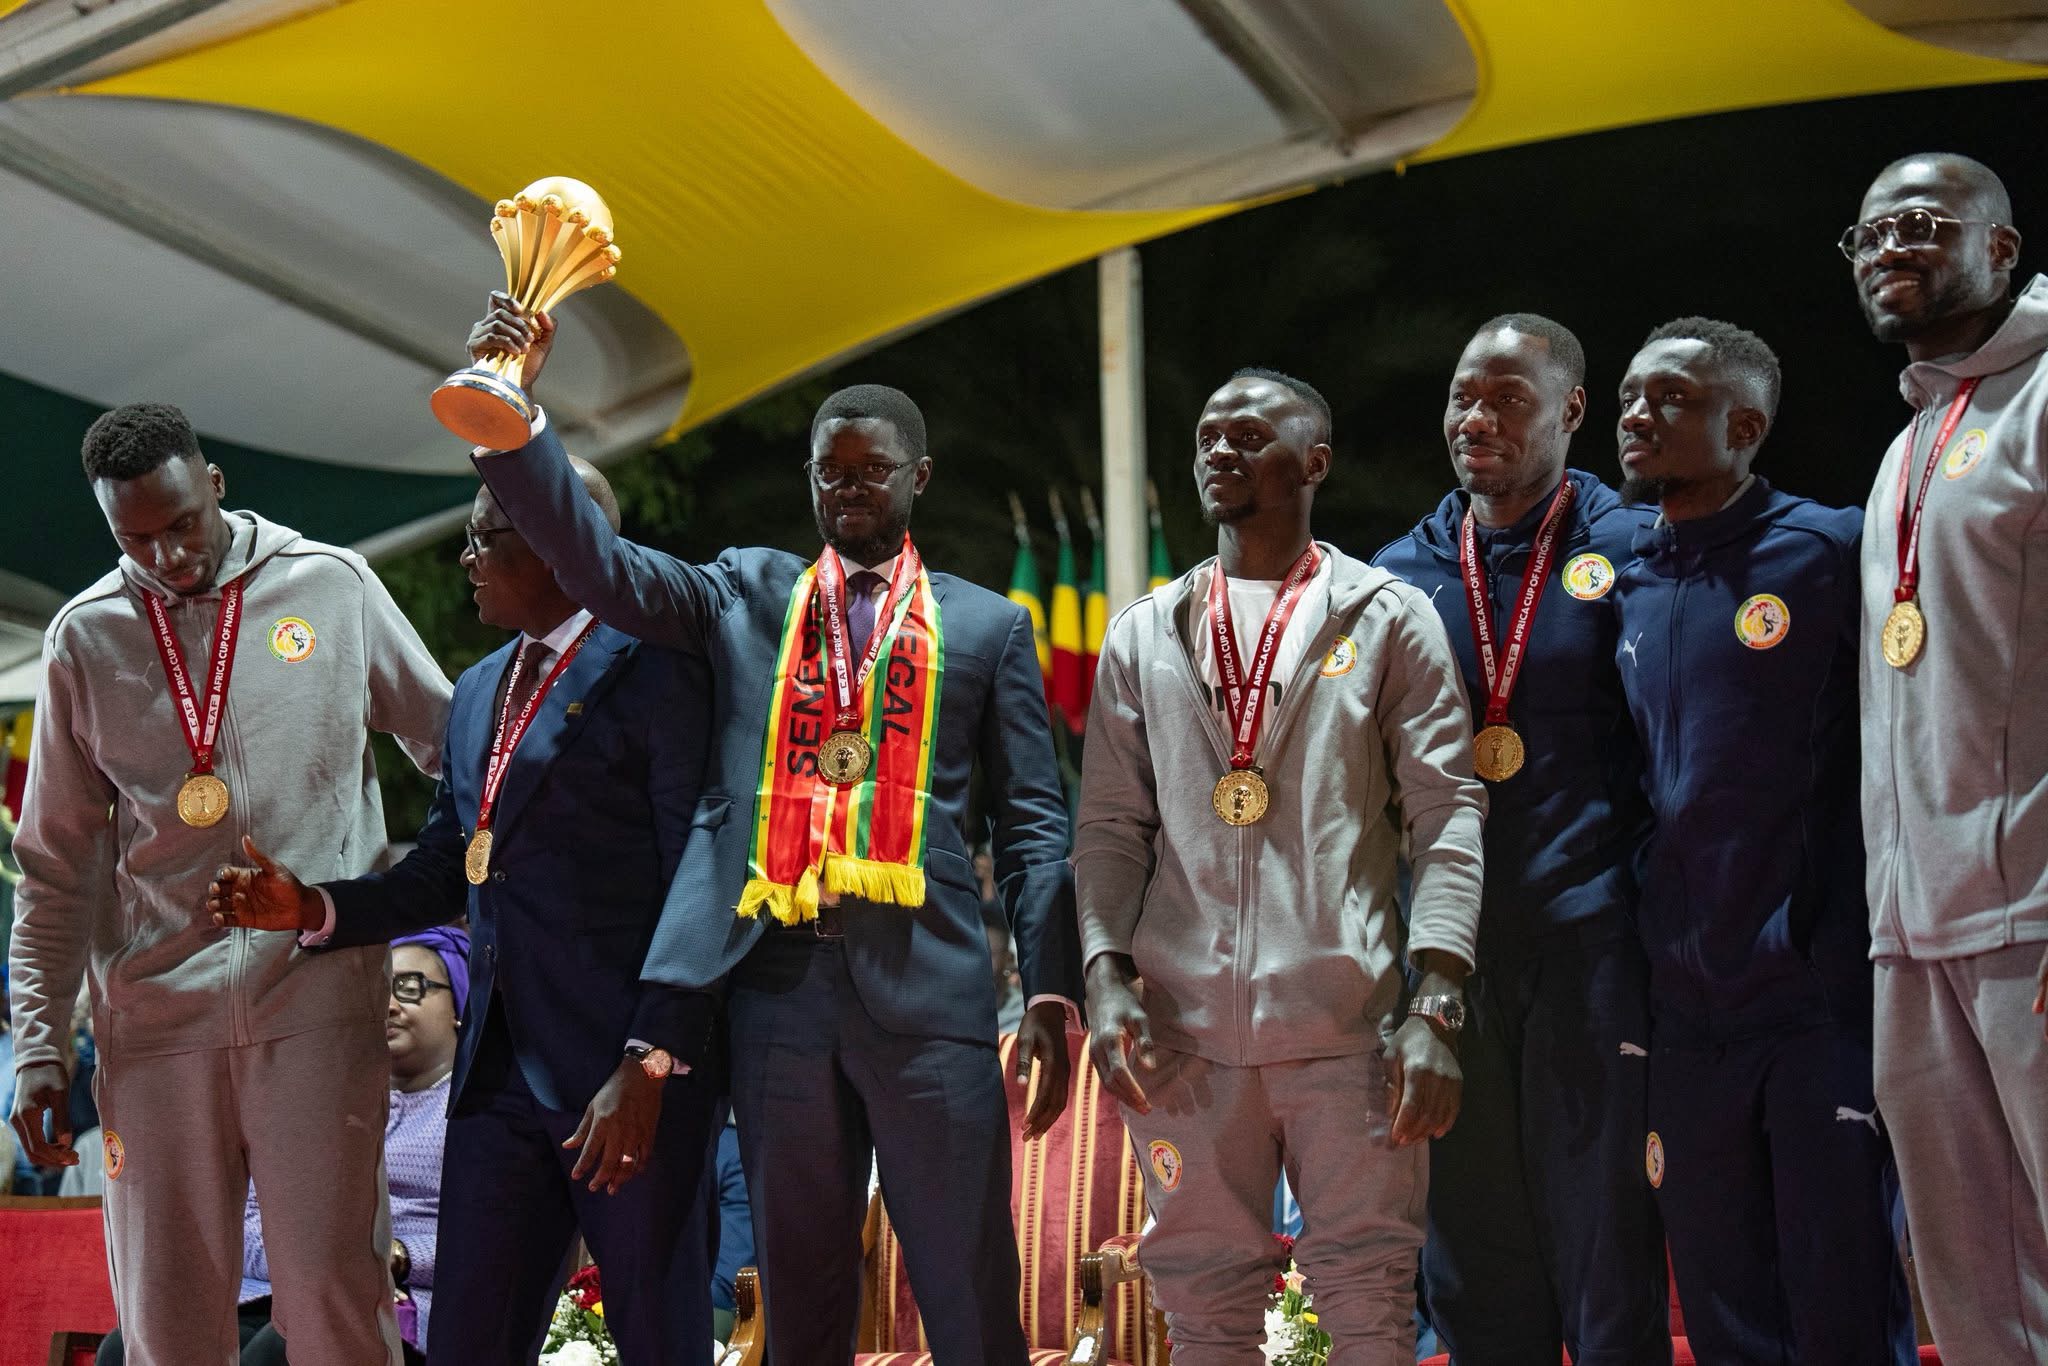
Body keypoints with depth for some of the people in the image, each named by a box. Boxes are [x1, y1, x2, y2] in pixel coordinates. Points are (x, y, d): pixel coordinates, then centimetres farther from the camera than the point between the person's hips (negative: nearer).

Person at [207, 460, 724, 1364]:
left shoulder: (655, 673, -7)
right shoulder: (479, 693, 19)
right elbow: (443, 875, 20)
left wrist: (647, 1064, -18)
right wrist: (314, 908, 3)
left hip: (629, 1077, -7)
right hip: (502, 1071, 7)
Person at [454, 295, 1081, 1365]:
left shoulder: (986, 625, 11)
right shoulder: (743, 595, 15)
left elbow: (1032, 823, 7)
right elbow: (598, 562, 0)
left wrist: (1050, 993, -3)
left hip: (926, 993, -2)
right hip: (778, 987, 2)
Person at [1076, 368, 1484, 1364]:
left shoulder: (1390, 619, 5)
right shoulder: (1145, 636, 14)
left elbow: (1446, 815, -1)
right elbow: (1111, 825, 11)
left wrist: (1435, 1007, -10)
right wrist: (1105, 975, -4)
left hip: (1350, 1023, -2)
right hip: (1184, 1030, 3)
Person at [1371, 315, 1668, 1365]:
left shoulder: (1632, 551, 0)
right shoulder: (1401, 573, 11)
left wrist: (1653, 901, -8)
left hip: (1590, 950, -4)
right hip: (1447, 954, 4)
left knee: (1607, 1251, -1)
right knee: (1473, 1265, 9)